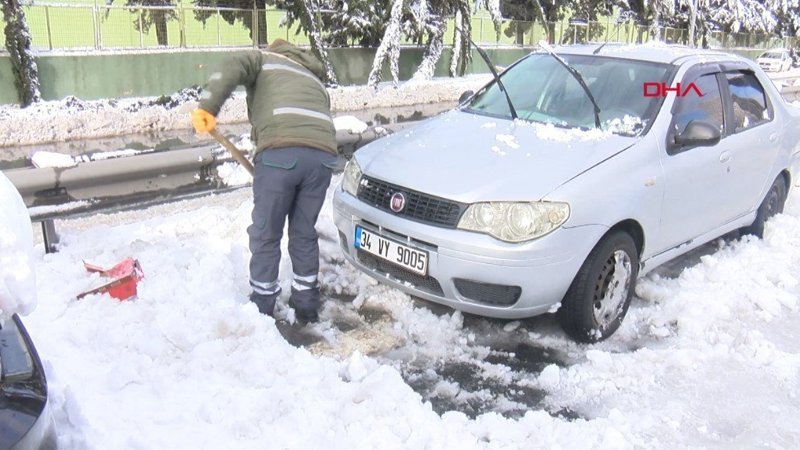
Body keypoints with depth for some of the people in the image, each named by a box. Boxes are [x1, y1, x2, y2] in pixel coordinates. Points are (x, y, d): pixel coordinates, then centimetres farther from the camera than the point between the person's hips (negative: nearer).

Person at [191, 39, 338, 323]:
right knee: (305, 233, 21)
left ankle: (261, 308, 24)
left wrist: (207, 108, -10)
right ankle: (307, 305, 29)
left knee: (265, 235, 12)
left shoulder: (263, 59, 25)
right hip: (323, 153, 5)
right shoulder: (315, 79, 39)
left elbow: (232, 69, 2)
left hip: (280, 151, -5)